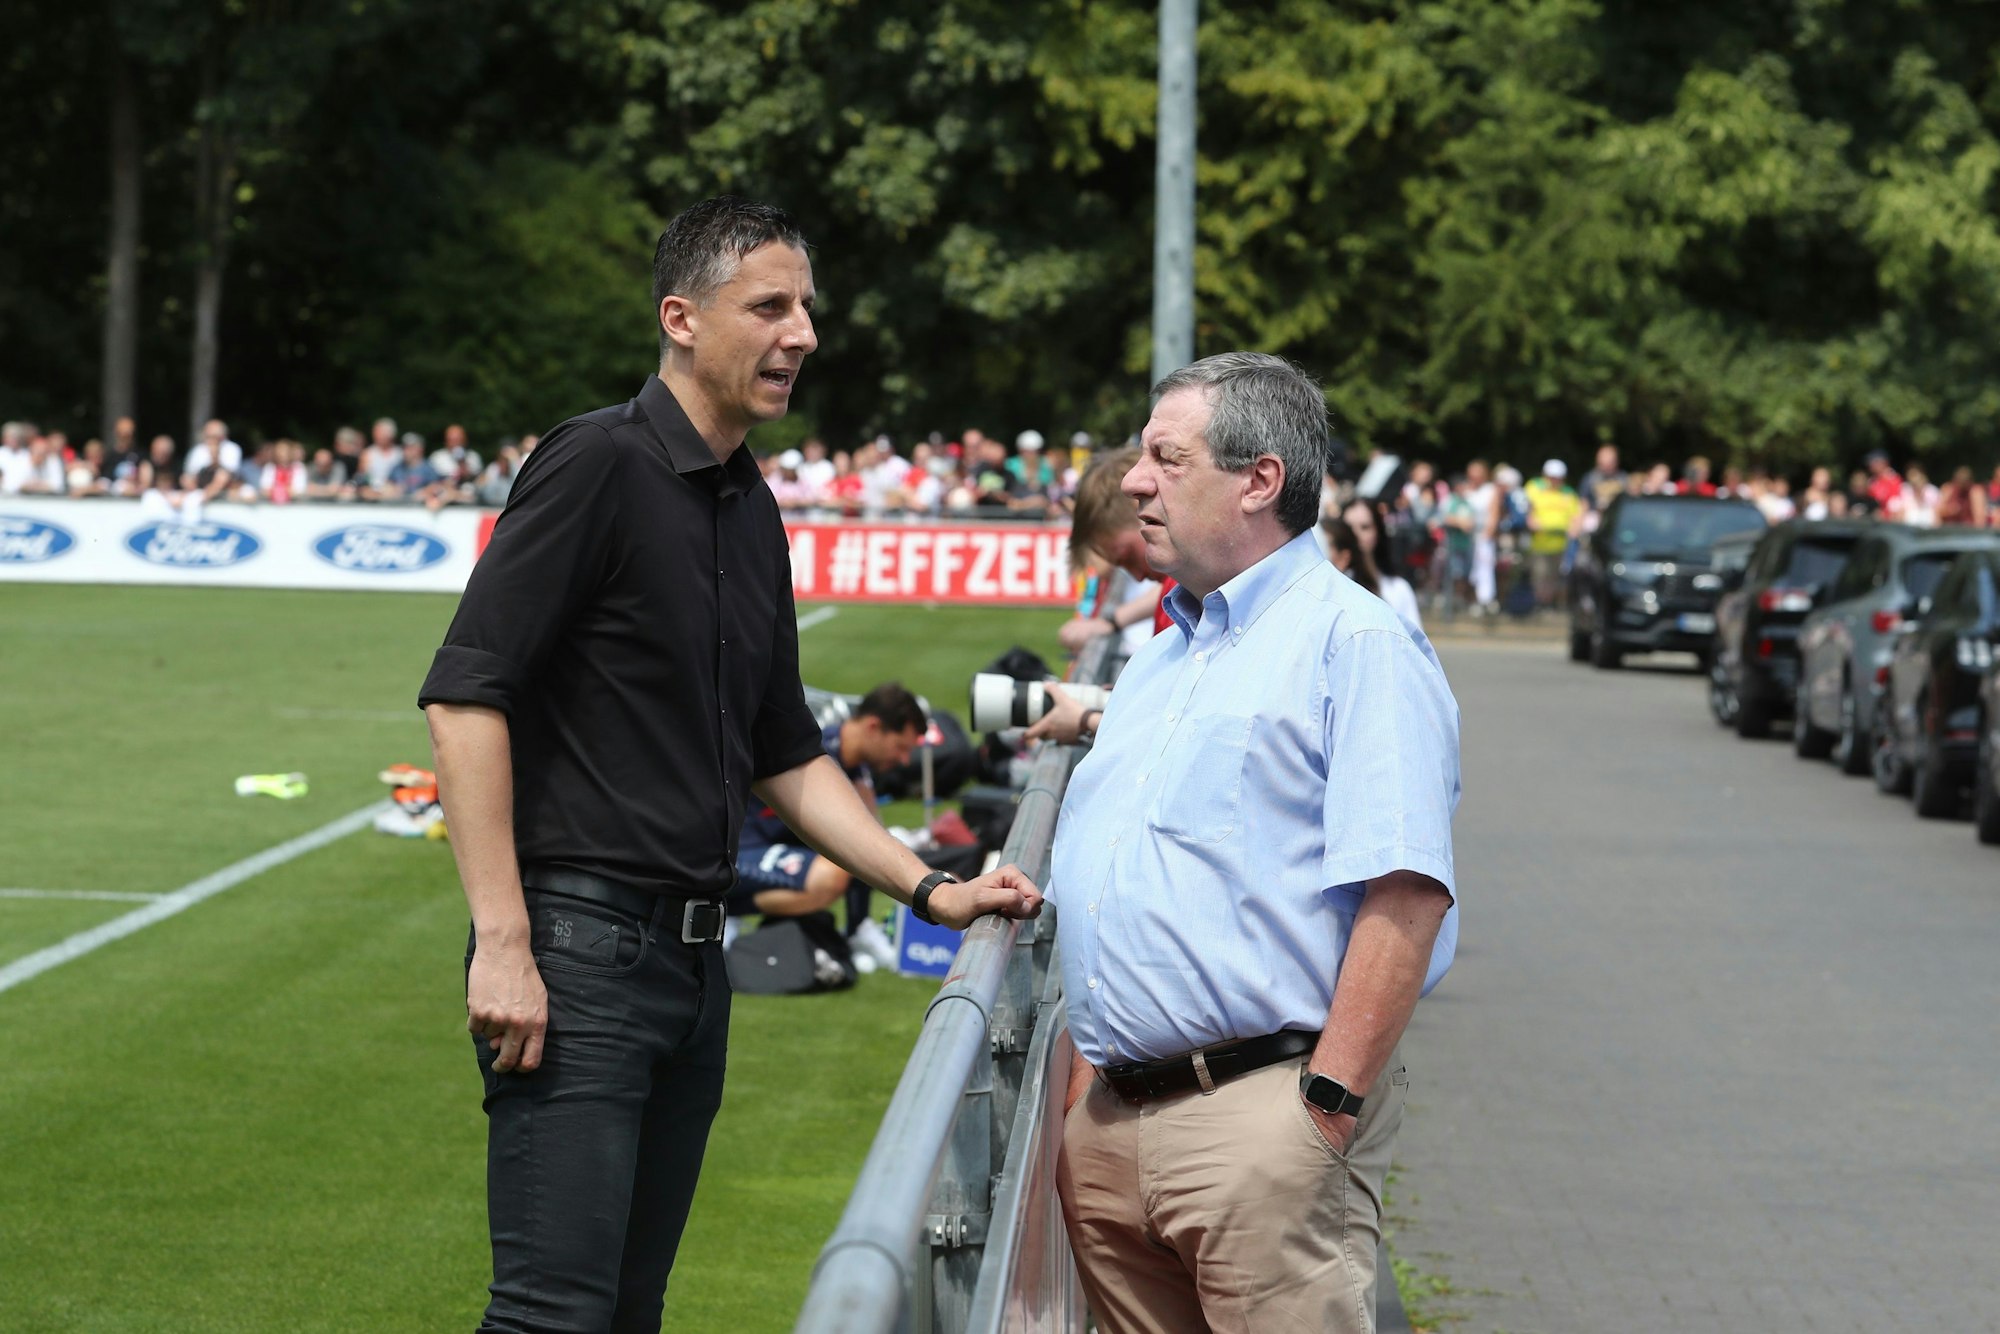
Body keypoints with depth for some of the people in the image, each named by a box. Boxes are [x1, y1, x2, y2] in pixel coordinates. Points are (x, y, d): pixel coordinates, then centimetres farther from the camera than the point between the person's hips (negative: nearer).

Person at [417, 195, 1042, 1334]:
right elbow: (465, 696, -17)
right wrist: (502, 941, -21)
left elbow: (785, 758, 24)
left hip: (693, 961, 8)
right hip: (581, 948, -8)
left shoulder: (752, 510, 16)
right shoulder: (598, 464, -10)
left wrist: (929, 888, 14)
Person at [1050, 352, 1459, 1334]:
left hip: (1260, 1109, -8)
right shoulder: (1158, 659, 22)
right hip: (1111, 1122, 8)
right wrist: (1083, 1070, 17)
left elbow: (1404, 895, -17)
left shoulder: (1353, 644, -7)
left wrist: (1328, 1106, -21)